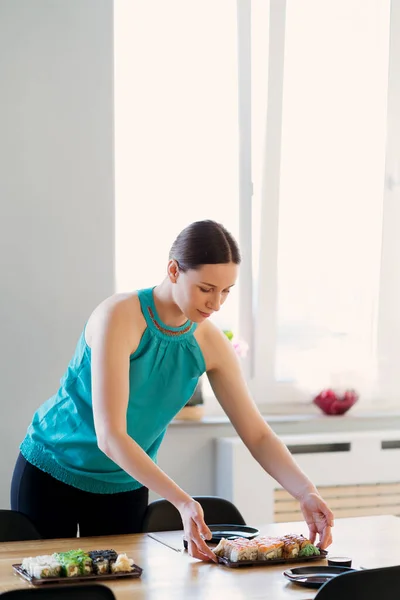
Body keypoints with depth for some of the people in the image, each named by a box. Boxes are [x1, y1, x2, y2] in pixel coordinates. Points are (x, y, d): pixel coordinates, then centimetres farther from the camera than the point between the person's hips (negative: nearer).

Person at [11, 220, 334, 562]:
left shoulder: (211, 344, -10)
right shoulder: (120, 317, -27)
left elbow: (258, 435, -7)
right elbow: (109, 435, -33)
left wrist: (306, 493, -23)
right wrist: (182, 502, -41)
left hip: (128, 486, 4)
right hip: (52, 472, -4)